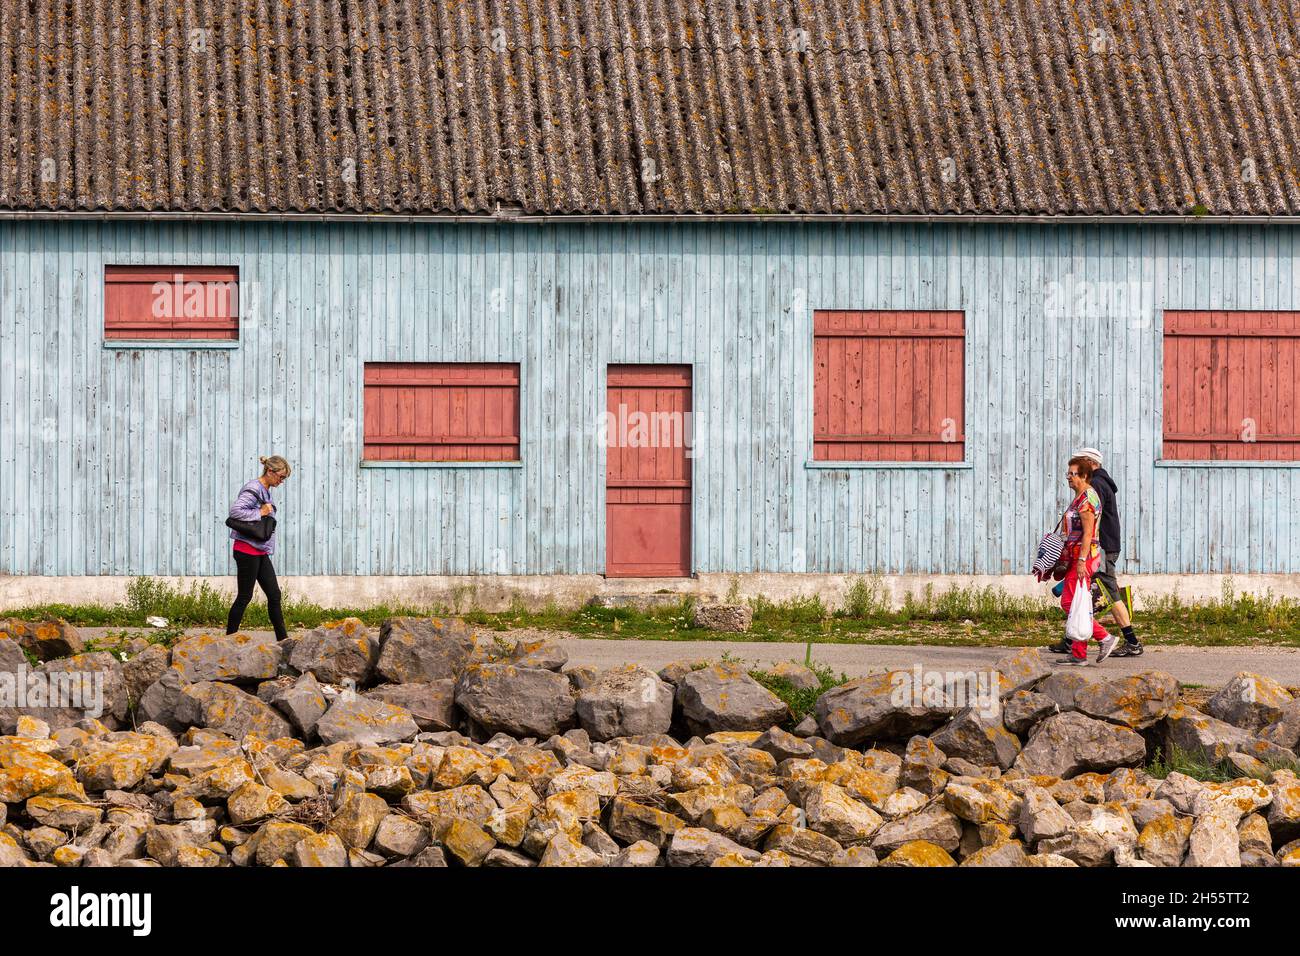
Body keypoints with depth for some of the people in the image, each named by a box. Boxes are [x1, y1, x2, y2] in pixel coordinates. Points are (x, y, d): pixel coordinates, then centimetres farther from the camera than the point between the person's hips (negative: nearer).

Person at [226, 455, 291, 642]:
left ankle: (282, 639, 12)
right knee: (244, 596, -3)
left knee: (274, 595, 8)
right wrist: (260, 513, -21)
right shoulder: (253, 490, -15)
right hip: (247, 550, -10)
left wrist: (268, 512, 3)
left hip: (260, 552, 10)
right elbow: (235, 511, -29)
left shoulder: (265, 492, 14)